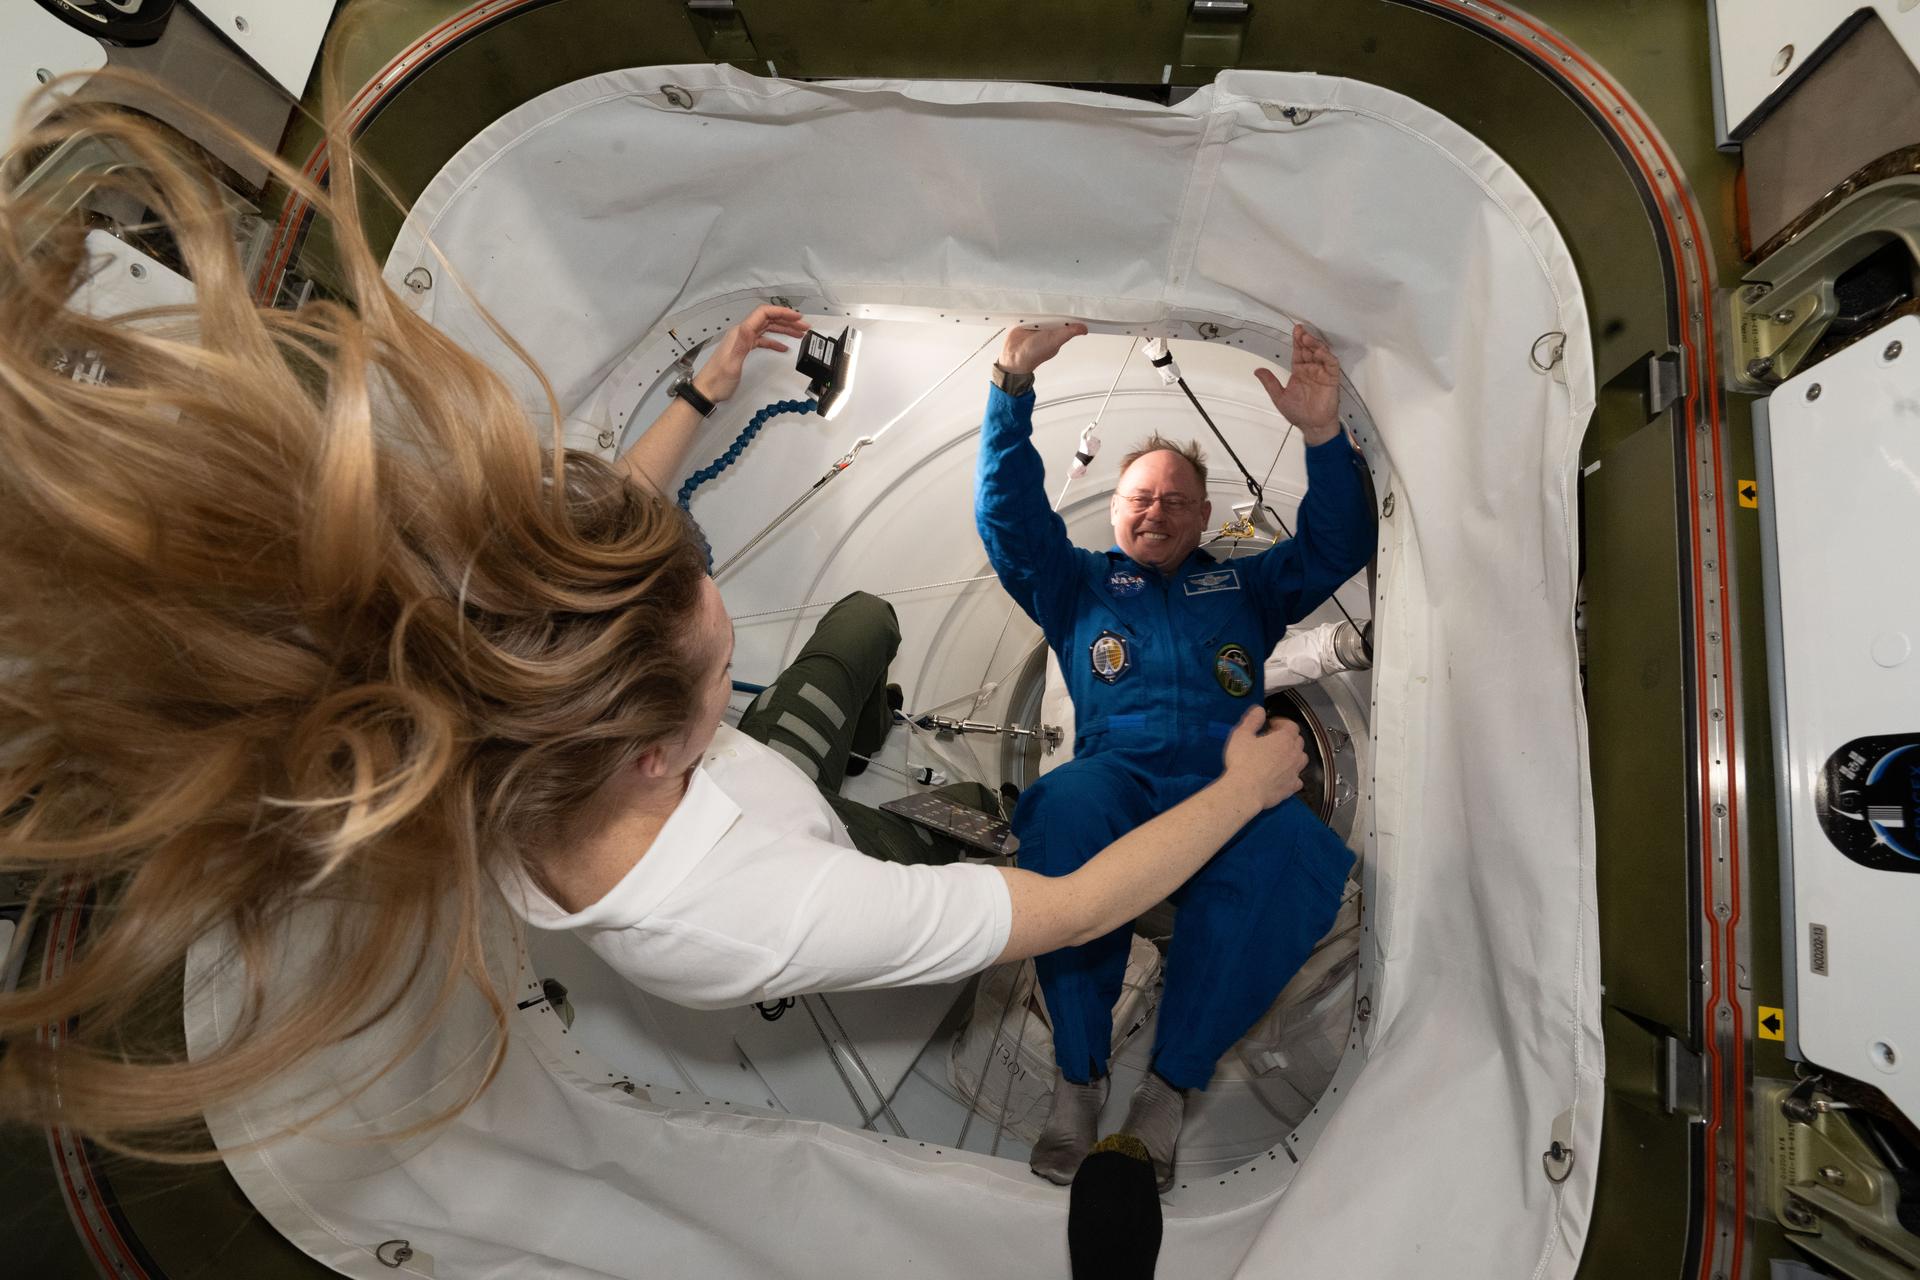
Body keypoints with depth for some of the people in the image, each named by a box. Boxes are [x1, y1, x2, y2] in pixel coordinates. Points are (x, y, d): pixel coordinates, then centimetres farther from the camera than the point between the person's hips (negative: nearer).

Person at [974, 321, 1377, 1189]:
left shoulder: (1245, 586, 31)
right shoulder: (1078, 582, 27)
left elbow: (1339, 547, 19)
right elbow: (1007, 511, 13)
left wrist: (1323, 436, 1)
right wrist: (1014, 382, -1)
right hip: (1116, 777, -1)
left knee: (1292, 848, -35)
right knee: (1069, 807, -39)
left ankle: (1170, 1087, -21)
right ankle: (1076, 1078, -23)